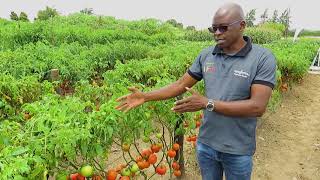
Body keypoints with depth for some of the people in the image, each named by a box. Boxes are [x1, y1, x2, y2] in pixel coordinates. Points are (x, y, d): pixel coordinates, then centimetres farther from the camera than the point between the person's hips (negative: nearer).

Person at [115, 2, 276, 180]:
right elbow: (180, 84, 2)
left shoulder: (263, 58, -16)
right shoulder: (206, 55, -3)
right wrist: (145, 96, -6)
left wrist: (207, 103, -27)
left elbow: (258, 107, -24)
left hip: (238, 150, -3)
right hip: (205, 144, 4)